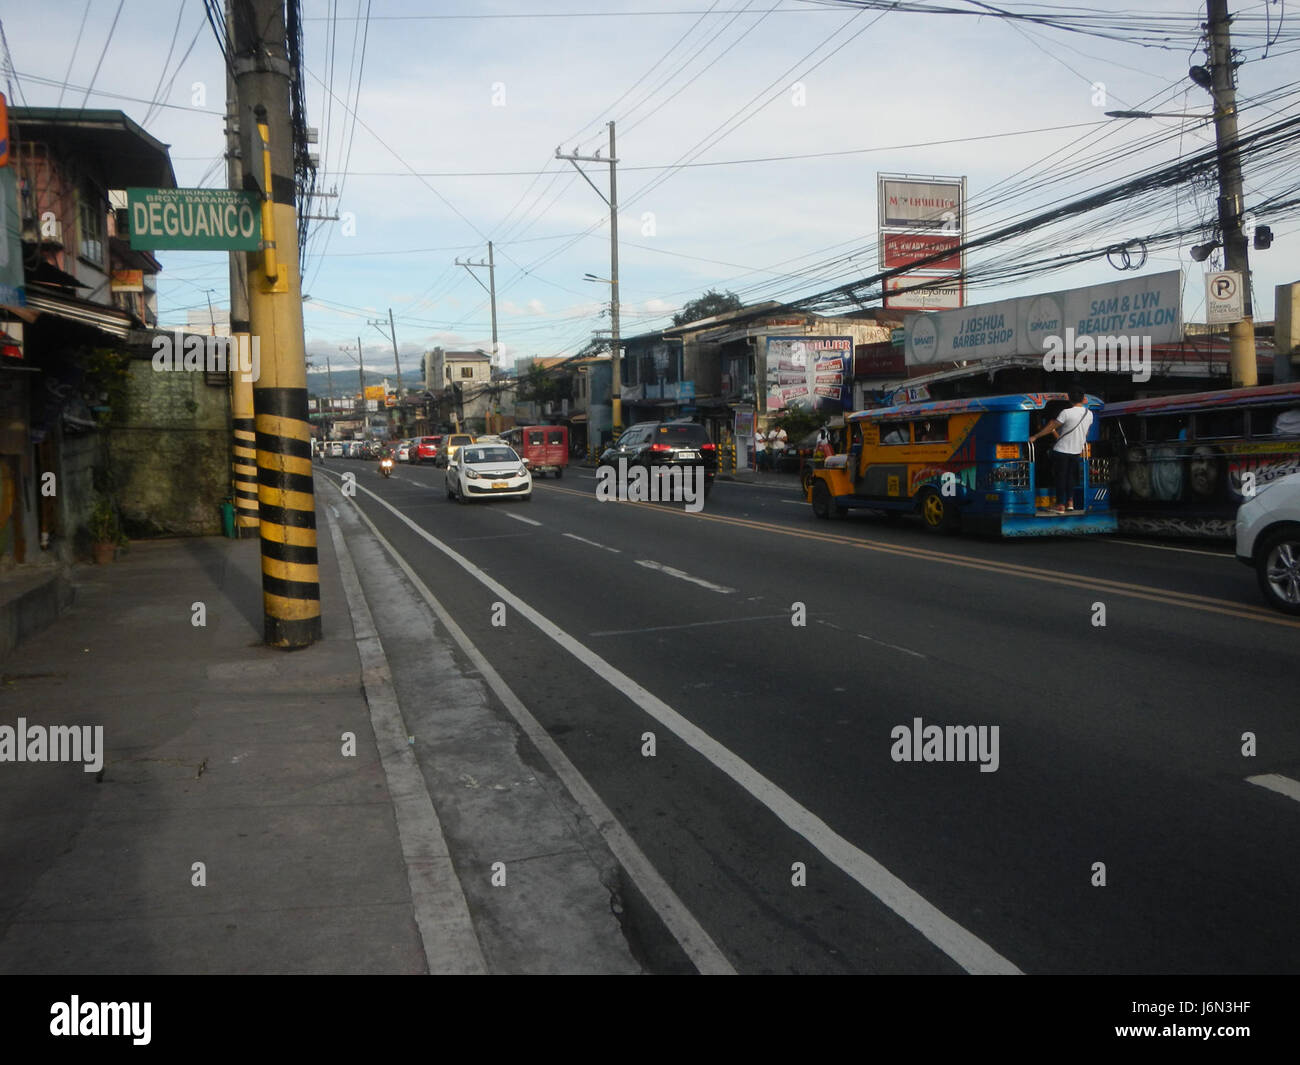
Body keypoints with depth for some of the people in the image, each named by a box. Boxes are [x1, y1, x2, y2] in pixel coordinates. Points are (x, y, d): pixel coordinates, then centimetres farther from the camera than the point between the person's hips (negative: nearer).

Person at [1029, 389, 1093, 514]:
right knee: (1070, 475, 19)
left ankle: (1060, 505, 3)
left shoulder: (1066, 413, -19)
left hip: (1062, 450, -6)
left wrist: (1035, 437, -5)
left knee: (1060, 476, 2)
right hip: (1077, 451, 6)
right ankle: (1070, 502, 21)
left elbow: (1051, 427, -13)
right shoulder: (1089, 414, 0)